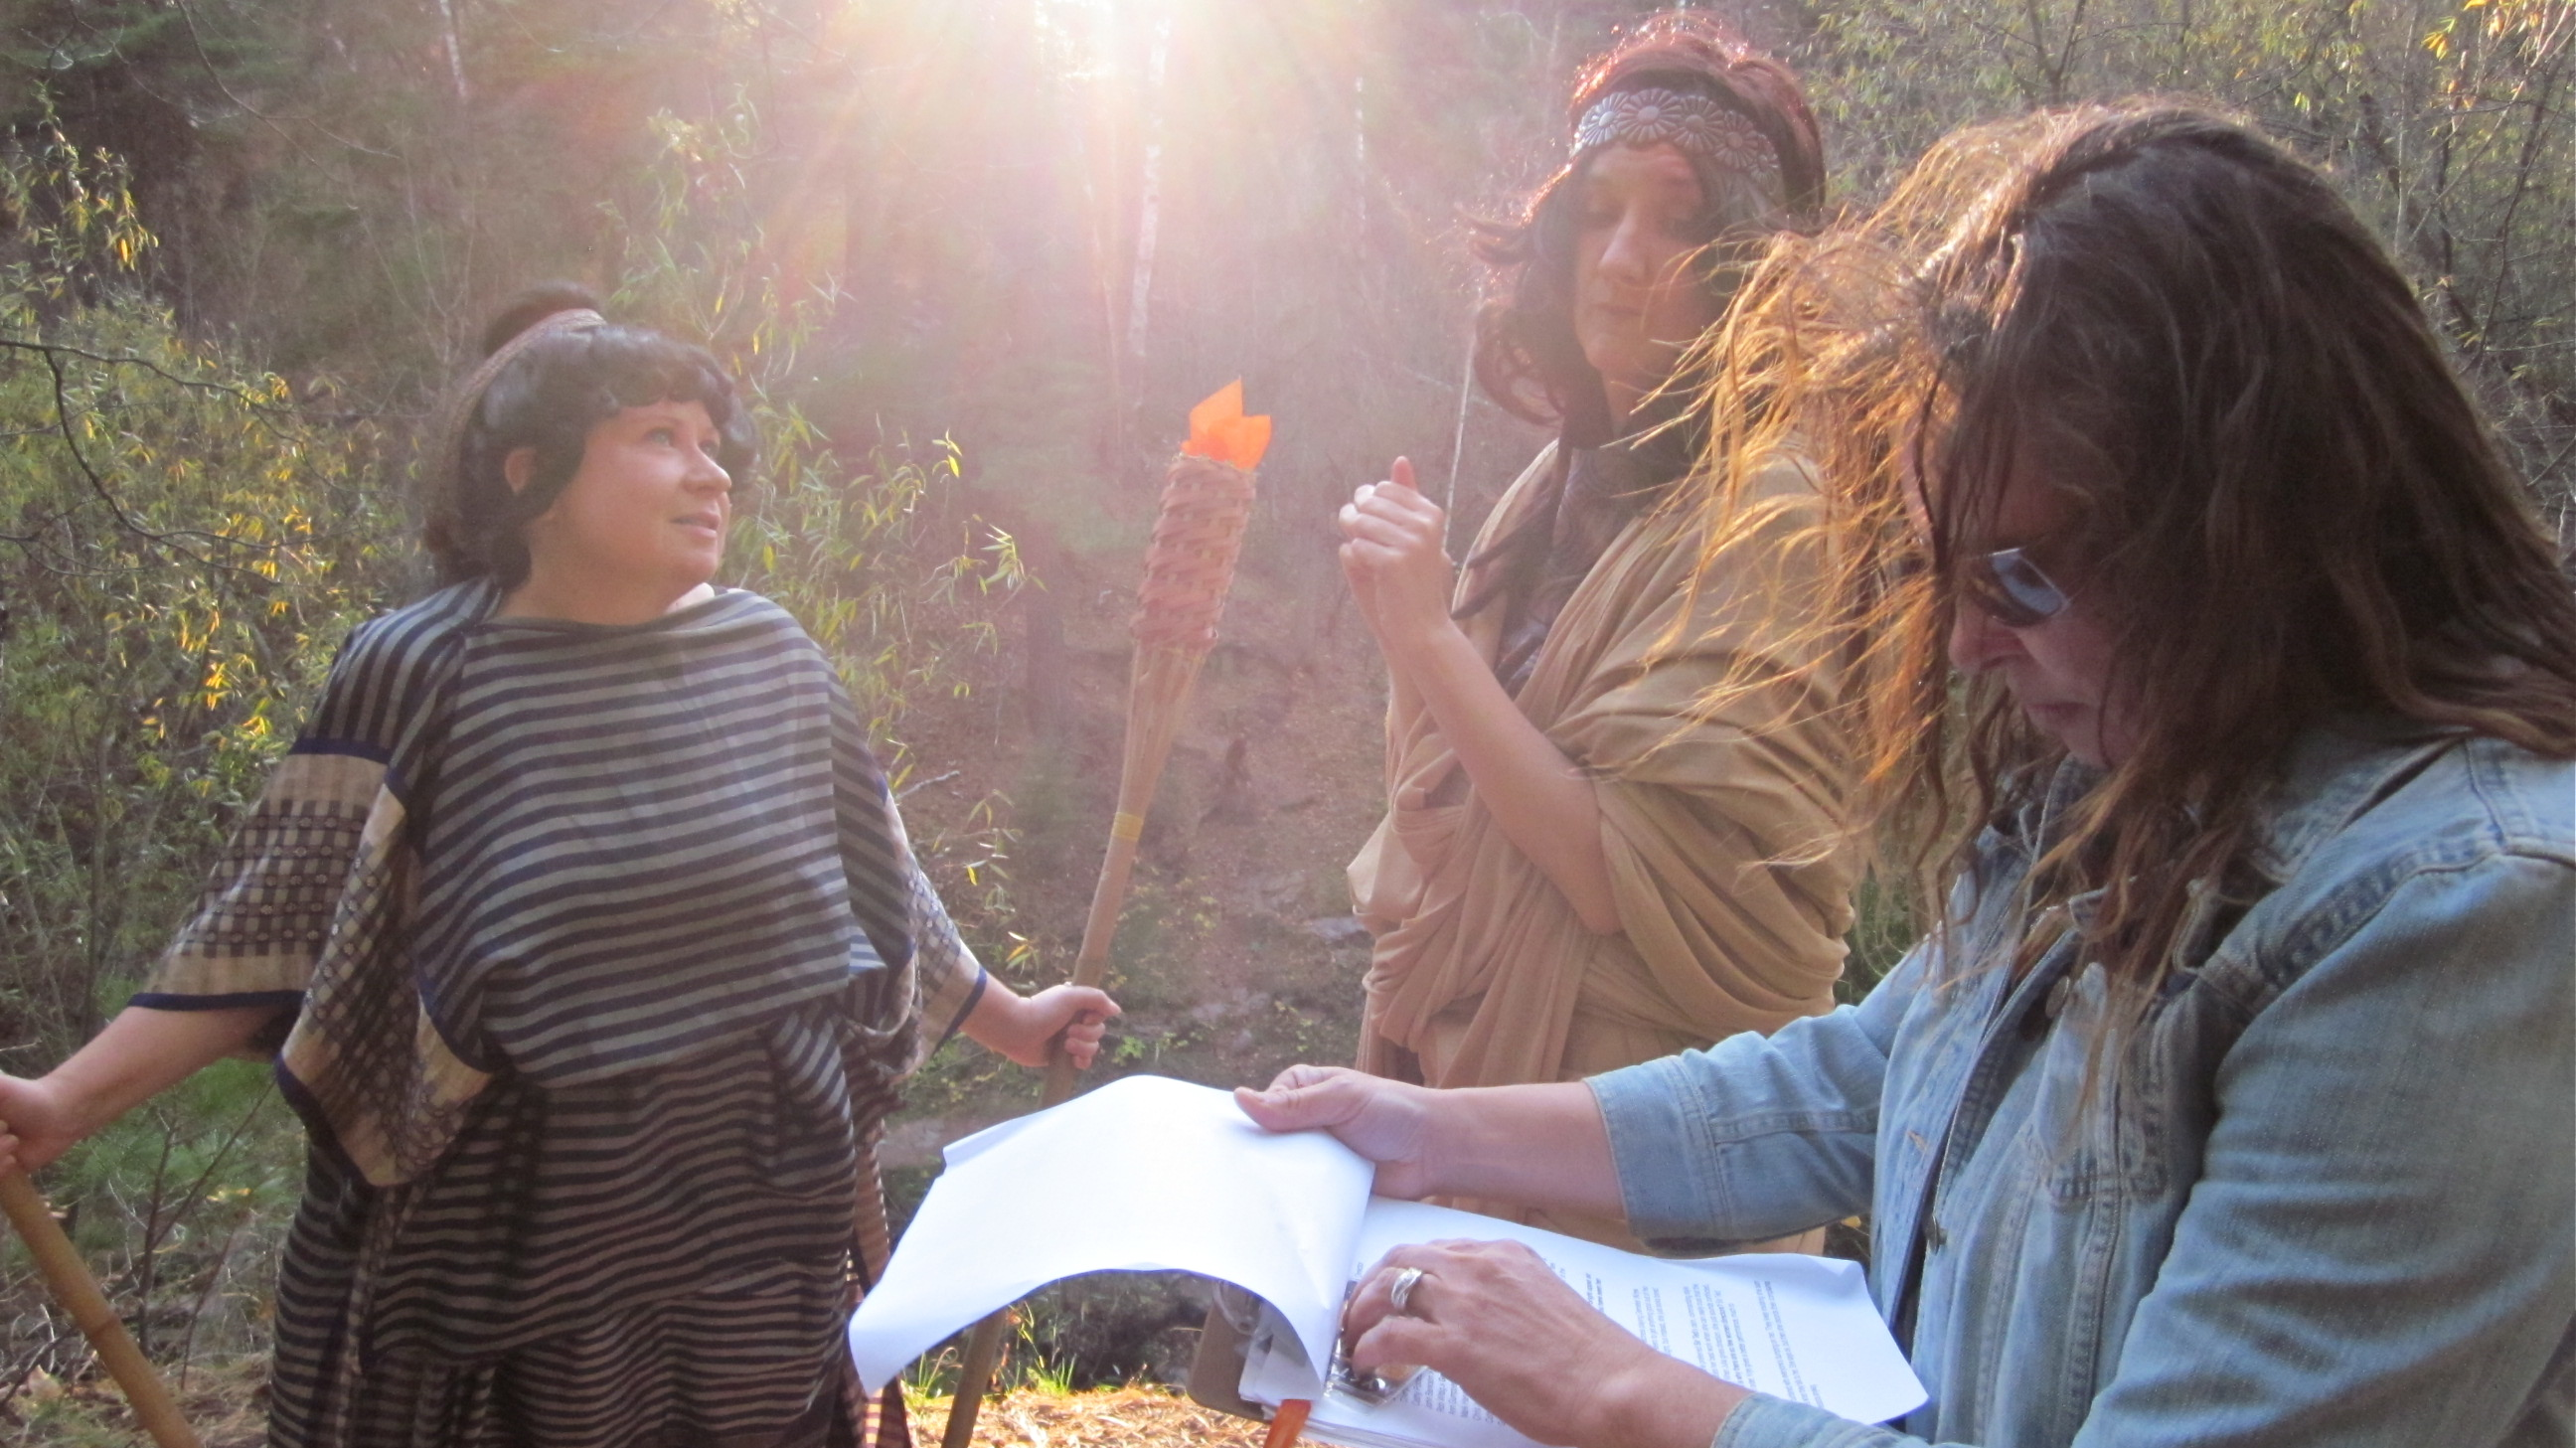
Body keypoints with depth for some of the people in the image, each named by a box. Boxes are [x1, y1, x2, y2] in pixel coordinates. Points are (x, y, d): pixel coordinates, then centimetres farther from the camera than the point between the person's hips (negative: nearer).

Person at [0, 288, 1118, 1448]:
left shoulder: (770, 656, 2)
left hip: (763, 1208, 3)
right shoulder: (415, 676, -8)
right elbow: (276, 932, -7)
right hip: (527, 1228, -3)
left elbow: (874, 889, 13)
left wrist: (1006, 1021, 20)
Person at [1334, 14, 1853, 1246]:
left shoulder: (1759, 516, -19)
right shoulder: (1573, 476, 4)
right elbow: (1444, 812, 10)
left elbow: (1642, 881, -25)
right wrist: (1397, 624, -6)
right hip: (1461, 1070, 7)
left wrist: (1433, 637, -25)